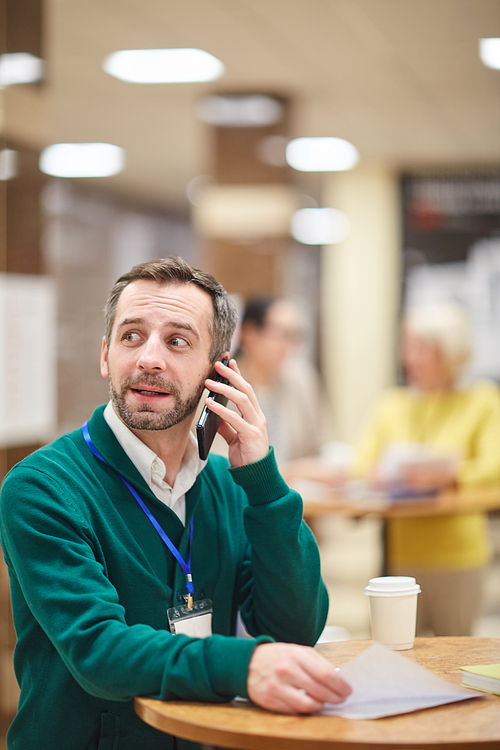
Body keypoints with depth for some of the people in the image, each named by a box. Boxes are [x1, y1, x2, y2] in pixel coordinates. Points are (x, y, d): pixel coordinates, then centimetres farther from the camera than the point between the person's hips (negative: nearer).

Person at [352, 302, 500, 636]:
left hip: (458, 550, -2)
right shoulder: (392, 404, 16)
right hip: (399, 551, 3)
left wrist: (449, 472, -25)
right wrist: (379, 473, -15)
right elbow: (360, 464, 8)